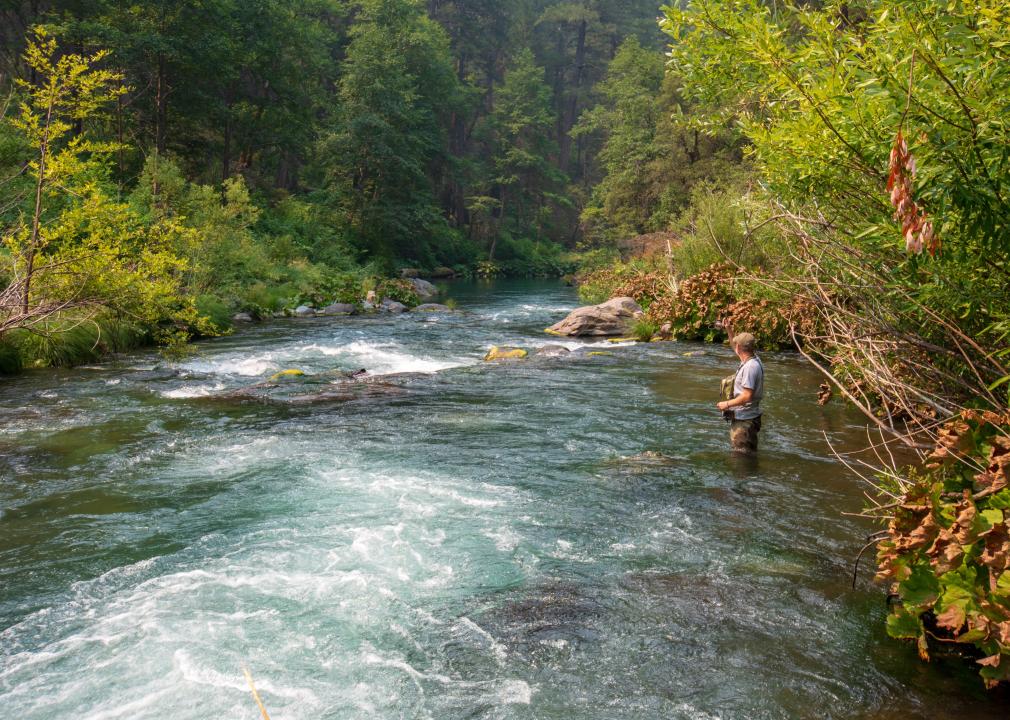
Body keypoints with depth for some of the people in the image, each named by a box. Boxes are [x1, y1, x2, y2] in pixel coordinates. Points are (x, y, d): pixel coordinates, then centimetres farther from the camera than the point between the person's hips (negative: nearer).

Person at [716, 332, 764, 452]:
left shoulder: (750, 367, -25)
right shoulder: (753, 360, 4)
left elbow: (747, 396, -28)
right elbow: (732, 345, 22)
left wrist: (727, 404, -16)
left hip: (745, 420, -10)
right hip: (743, 416, 10)